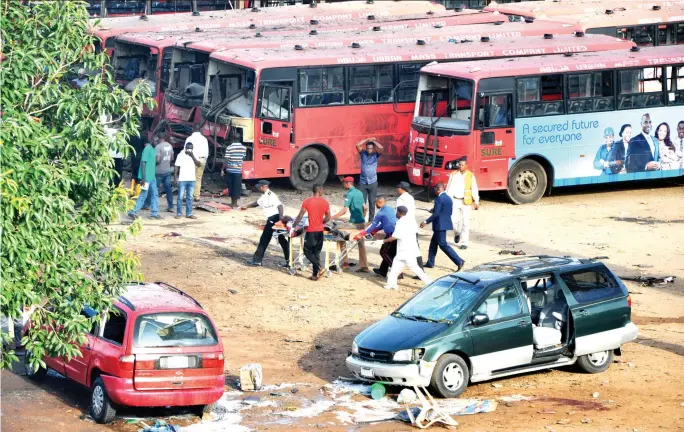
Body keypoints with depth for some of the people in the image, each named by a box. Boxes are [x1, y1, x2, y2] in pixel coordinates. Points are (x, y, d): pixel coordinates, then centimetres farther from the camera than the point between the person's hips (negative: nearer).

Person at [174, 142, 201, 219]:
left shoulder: (194, 155, 7)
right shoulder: (180, 155, -1)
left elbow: (199, 164, -6)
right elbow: (177, 167, -1)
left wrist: (192, 156, -15)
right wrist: (175, 177, -8)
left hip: (192, 180, 3)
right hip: (182, 179, -3)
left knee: (190, 197, 7)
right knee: (181, 197, -1)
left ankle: (189, 213, 11)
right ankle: (179, 213, 5)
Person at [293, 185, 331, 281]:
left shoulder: (307, 202, -9)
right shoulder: (325, 202, 0)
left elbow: (300, 216, -9)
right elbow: (328, 218, 5)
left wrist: (293, 227, -1)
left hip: (311, 231, -4)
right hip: (320, 231, 4)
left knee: (307, 251, 4)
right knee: (316, 252, 11)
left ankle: (319, 268, -13)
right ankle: (315, 274, 11)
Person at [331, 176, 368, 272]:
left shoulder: (349, 194, -14)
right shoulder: (359, 193, 10)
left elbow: (344, 210, -21)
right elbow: (364, 208, 15)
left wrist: (332, 217, -20)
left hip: (354, 222, -8)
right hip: (361, 221, 8)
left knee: (342, 239, 7)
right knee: (361, 243, 11)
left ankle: (345, 263, 4)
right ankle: (364, 266, 9)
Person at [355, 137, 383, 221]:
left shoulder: (376, 155, 1)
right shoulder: (363, 154, 2)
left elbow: (381, 148, -16)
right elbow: (358, 145, -12)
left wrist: (374, 141, -8)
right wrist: (367, 140, -11)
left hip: (373, 182, 0)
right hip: (363, 182, 0)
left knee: (372, 202, 6)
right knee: (361, 202, -3)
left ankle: (371, 219, 13)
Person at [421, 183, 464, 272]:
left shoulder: (439, 199, -18)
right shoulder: (448, 198, 10)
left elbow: (436, 214, -23)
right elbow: (450, 212, 15)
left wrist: (426, 222, -16)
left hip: (440, 225, -10)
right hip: (446, 223, 10)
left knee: (443, 244, -6)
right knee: (434, 242, 18)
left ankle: (459, 261, -12)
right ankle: (430, 263, 23)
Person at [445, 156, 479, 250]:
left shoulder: (470, 176, -1)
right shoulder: (453, 175, 4)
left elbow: (474, 189, 0)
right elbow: (449, 188, 4)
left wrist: (476, 202, -6)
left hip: (466, 202, -1)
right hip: (455, 200, 1)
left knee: (465, 222, -3)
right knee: (454, 220, -6)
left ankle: (464, 243, 2)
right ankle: (457, 233, 27)